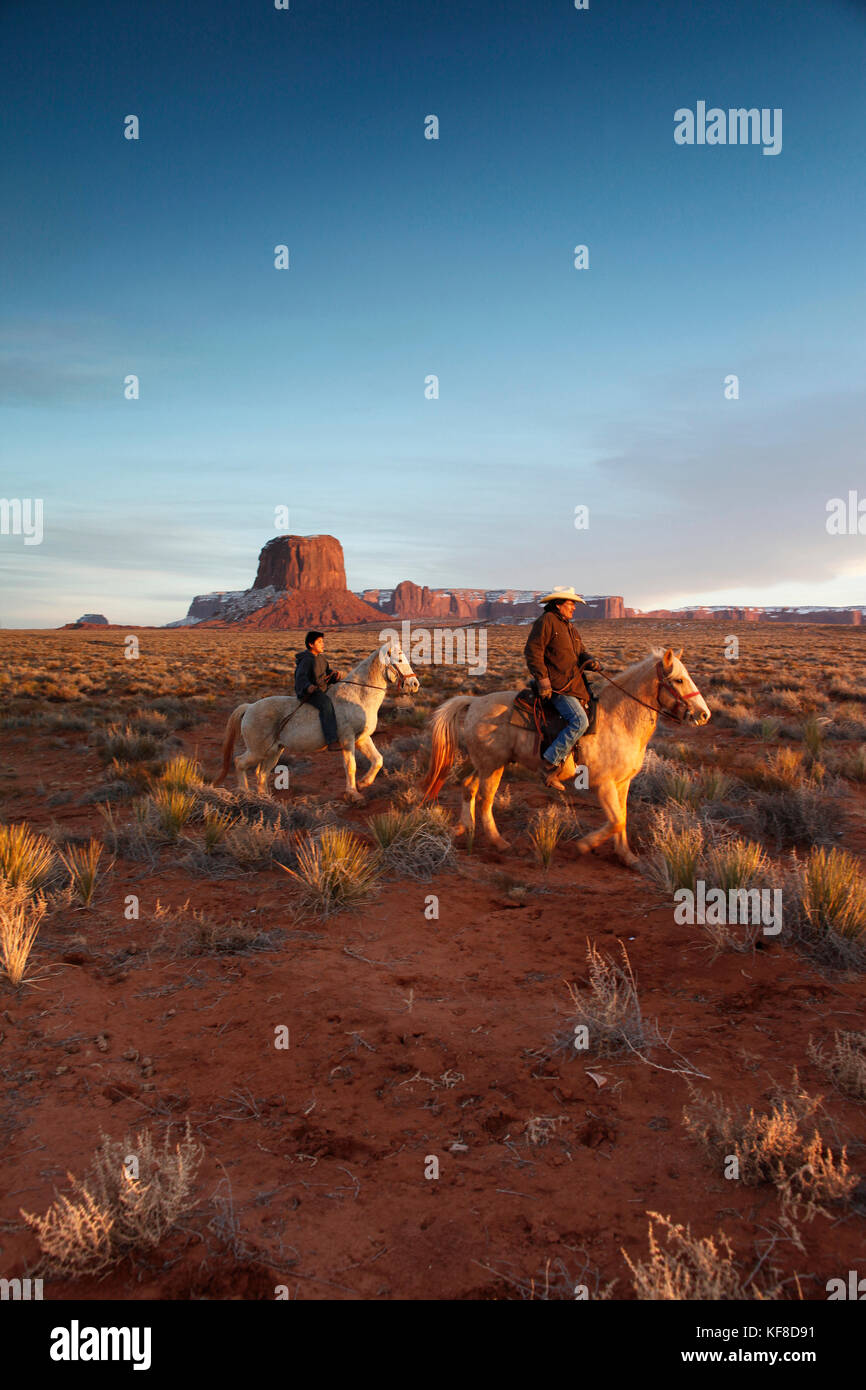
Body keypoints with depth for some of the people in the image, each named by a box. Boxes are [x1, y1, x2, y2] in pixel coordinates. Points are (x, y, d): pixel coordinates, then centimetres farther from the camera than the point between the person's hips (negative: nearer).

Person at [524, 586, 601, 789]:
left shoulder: (571, 629, 24)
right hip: (557, 687, -10)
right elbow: (532, 651, -13)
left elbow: (581, 653, 22)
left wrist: (590, 662, -3)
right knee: (579, 721, -26)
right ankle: (550, 764, -23)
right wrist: (543, 679, -20)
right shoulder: (546, 621, -5)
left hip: (575, 685, 10)